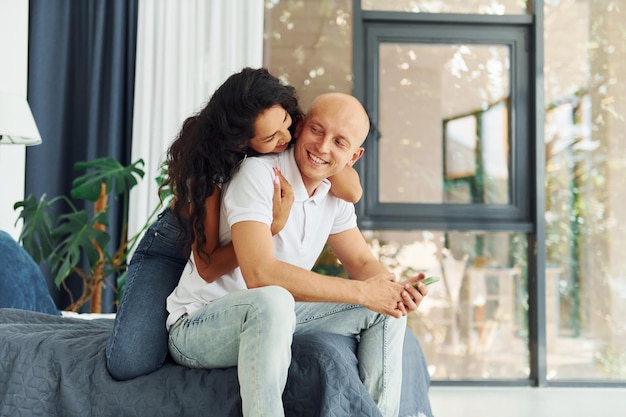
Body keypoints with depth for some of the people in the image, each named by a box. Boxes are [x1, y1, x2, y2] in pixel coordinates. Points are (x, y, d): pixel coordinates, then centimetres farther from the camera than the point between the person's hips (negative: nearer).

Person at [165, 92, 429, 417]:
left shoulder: (335, 195, 3)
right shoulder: (260, 173, -21)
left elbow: (363, 262, 8)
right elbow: (260, 273, -32)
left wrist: (398, 289, -17)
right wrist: (361, 292, -29)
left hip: (270, 321, 8)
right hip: (197, 326, -8)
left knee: (385, 308, 0)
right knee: (272, 301, -40)